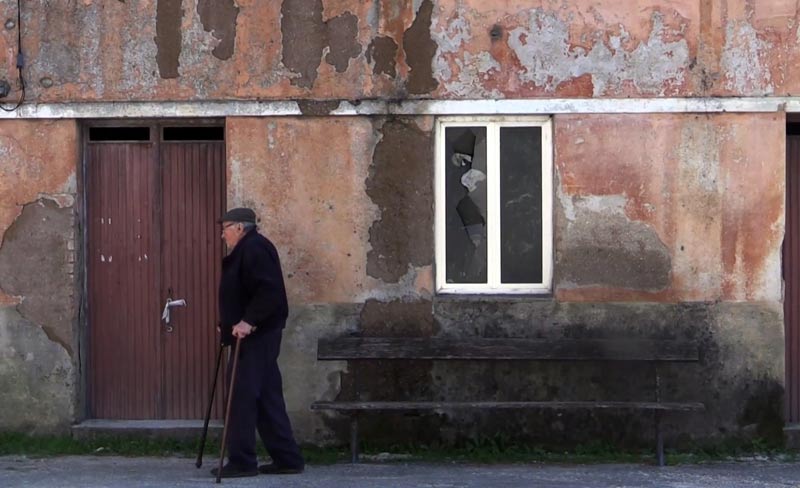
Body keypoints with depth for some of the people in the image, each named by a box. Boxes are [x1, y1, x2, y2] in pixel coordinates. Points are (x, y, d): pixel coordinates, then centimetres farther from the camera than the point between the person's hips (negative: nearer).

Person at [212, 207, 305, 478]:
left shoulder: (254, 249, -12)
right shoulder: (245, 251, 20)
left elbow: (269, 290, -24)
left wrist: (248, 321, -28)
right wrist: (228, 323, 15)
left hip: (255, 336, -10)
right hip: (254, 336, 10)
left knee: (242, 397, -7)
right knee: (267, 398, 10)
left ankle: (241, 461, -3)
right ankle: (287, 459, 13)